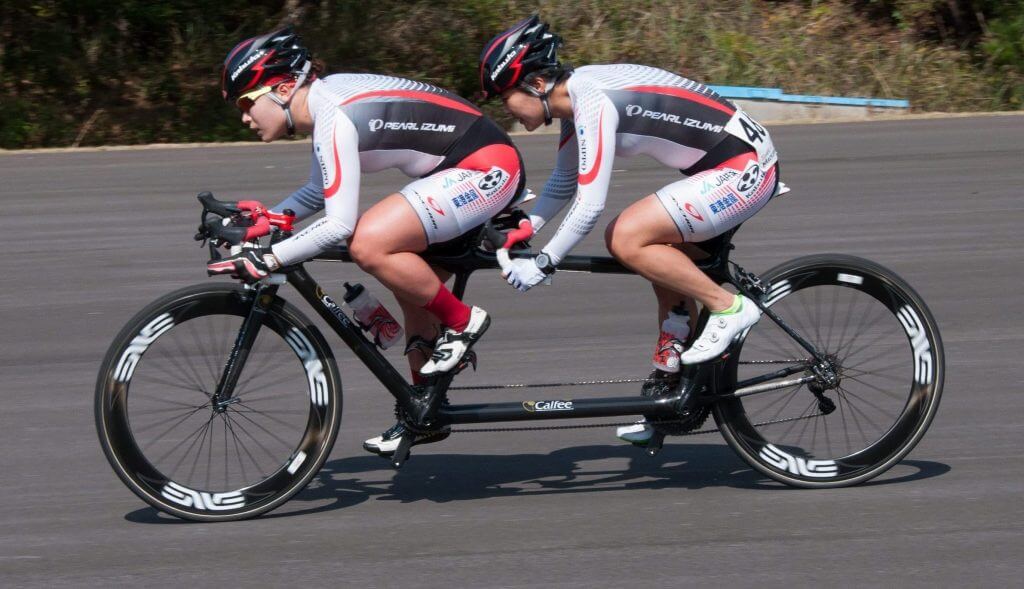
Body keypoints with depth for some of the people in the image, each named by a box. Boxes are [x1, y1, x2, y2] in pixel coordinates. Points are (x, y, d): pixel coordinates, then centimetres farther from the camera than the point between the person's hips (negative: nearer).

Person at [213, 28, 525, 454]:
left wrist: (266, 260, -22)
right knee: (411, 282, 16)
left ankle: (461, 322, -5)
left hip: (488, 168, -11)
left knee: (368, 245, -24)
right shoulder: (322, 101, 9)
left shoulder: (334, 117, -20)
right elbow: (319, 193, 25)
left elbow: (339, 224, -25)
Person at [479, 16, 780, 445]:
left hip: (745, 168, -10)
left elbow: (589, 207, -25)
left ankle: (730, 308, -9)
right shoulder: (574, 97, 8)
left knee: (626, 239, -19)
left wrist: (542, 264, -16)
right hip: (737, 168, 10)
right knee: (669, 279, 13)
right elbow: (564, 181, 23)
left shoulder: (593, 102, -21)